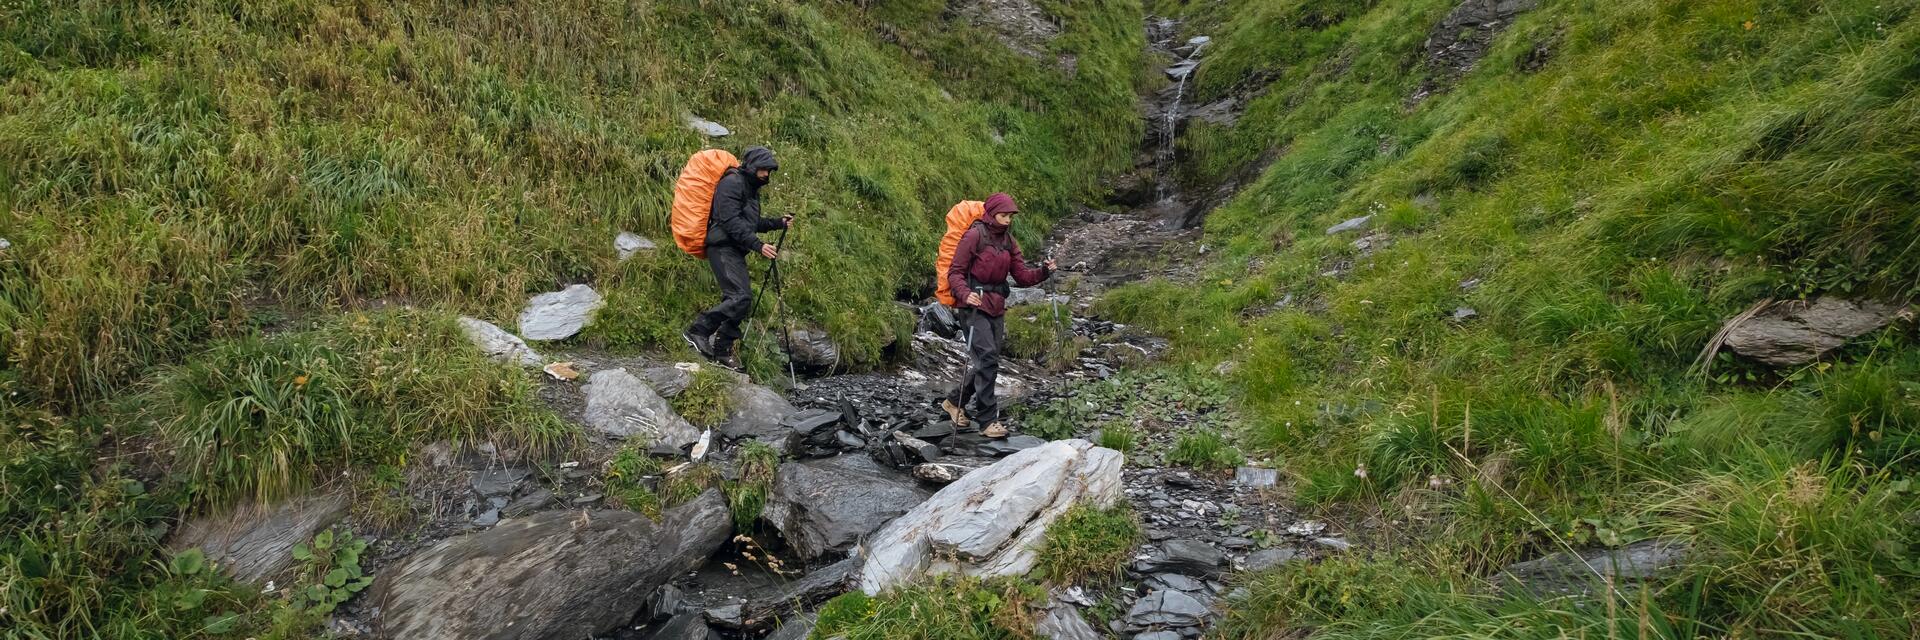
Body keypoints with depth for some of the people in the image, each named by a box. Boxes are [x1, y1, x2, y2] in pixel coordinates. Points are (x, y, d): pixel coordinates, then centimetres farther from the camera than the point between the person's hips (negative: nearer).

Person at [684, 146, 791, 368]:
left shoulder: (751, 188, 22)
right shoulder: (732, 183, -9)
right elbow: (731, 221, -19)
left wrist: (778, 223, 14)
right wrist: (757, 245, -25)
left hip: (735, 251, 10)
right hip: (723, 248, -10)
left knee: (736, 300, 6)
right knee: (741, 297, -21)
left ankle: (722, 350, 12)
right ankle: (698, 331, -16)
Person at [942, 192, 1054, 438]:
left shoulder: (1008, 240, 13)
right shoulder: (974, 236, -8)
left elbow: (1022, 276, 10)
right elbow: (955, 273, -9)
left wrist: (1044, 271, -8)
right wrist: (966, 294, -27)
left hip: (996, 308, 8)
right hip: (975, 306, -7)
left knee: (987, 363, 11)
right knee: (986, 359, -16)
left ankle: (954, 401, 30)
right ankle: (988, 420, -12)